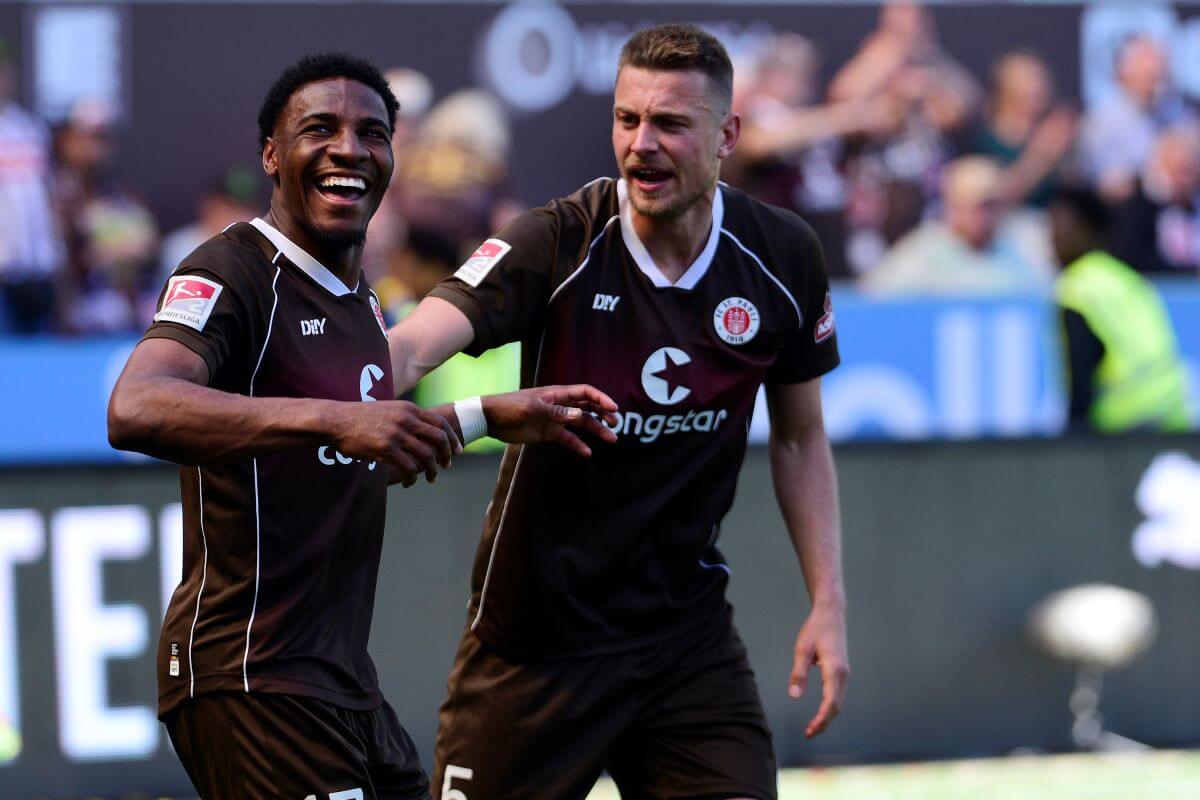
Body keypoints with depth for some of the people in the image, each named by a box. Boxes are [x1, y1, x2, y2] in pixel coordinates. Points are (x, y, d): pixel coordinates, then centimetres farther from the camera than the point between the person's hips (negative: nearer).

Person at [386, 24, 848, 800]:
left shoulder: (782, 257, -4)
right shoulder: (556, 245, -16)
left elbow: (800, 437, 10)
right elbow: (416, 342, -31)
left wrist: (828, 603, 3)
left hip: (689, 630, 3)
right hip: (534, 634, -3)